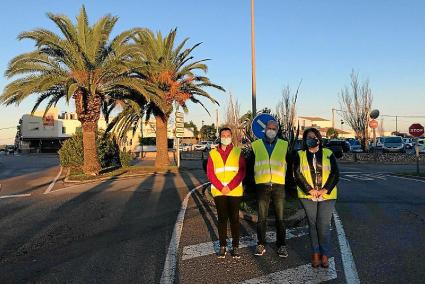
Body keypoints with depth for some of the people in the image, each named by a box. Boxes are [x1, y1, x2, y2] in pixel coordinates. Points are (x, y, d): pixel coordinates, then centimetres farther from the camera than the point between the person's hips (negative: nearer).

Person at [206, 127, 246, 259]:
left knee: (234, 219, 4)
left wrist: (230, 187, -12)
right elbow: (210, 173, 1)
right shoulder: (213, 153, 8)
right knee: (222, 218, 6)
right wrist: (221, 187, -11)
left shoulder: (238, 152, 5)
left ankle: (235, 246, 14)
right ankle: (222, 246, 15)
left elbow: (242, 172, -2)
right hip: (219, 192, 1)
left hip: (235, 191, -1)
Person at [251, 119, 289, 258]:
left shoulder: (284, 145, 7)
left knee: (280, 218, 6)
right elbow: (250, 166, 11)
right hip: (262, 186, 0)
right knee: (261, 217, 7)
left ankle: (281, 245, 18)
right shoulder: (256, 145, 7)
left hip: (279, 185, 0)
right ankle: (261, 244, 19)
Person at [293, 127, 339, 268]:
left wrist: (325, 190, -10)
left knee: (324, 225, -2)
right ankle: (315, 253, 17)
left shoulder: (328, 154, 7)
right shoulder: (300, 155, 7)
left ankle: (325, 254, 11)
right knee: (313, 225, 6)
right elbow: (297, 174, -2)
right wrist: (309, 190, -11)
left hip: (327, 196, 0)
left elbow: (335, 174, 1)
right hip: (308, 196, 1)